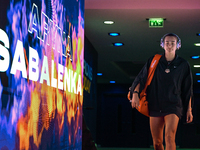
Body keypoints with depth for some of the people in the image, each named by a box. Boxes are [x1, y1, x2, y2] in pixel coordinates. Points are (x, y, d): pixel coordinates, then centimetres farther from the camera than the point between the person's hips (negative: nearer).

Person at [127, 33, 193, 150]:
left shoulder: (183, 65, 3)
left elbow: (188, 89, 8)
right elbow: (141, 78, 6)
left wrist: (189, 109, 7)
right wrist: (135, 93, -9)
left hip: (173, 105, -2)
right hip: (155, 106, 2)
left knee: (169, 137, -22)